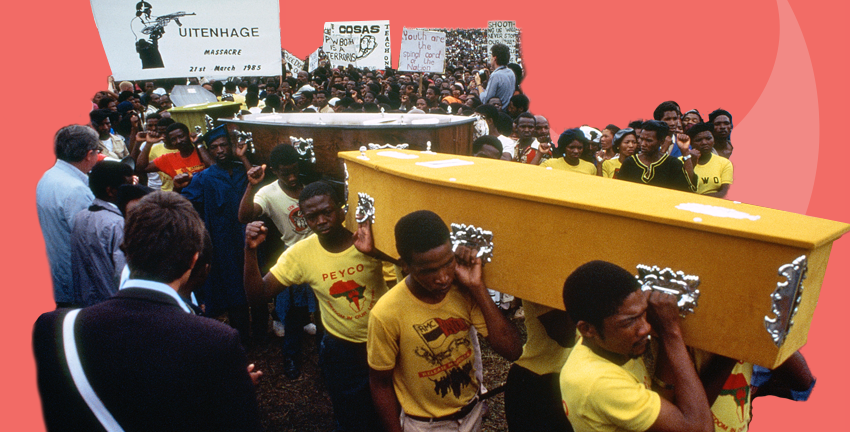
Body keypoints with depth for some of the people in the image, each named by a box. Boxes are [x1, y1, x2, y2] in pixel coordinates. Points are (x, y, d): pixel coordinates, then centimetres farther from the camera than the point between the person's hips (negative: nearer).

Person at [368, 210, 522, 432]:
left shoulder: (464, 291, -19)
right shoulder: (386, 314, -28)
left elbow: (512, 350, -23)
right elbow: (381, 383, -14)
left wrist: (478, 287, -28)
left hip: (473, 413, 4)